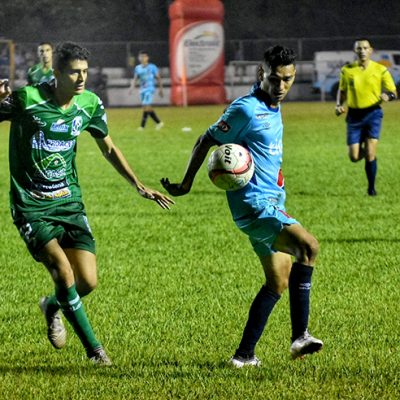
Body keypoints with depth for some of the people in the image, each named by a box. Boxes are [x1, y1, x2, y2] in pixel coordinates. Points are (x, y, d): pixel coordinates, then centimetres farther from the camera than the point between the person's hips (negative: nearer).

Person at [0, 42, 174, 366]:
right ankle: (94, 348, -6)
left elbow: (109, 148, 14)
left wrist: (139, 185, 7)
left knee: (88, 281, -3)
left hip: (70, 202, 5)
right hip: (31, 207, -4)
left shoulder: (90, 104, -1)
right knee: (63, 271, -21)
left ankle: (52, 307, 33)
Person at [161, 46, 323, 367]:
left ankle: (245, 354, 16)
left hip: (271, 203, 10)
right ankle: (300, 336, -24)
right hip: (254, 203, -10)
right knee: (308, 246, -25)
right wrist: (186, 184, -2)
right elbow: (207, 141, -7)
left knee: (278, 283, 10)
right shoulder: (247, 109, -14)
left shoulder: (273, 108, 13)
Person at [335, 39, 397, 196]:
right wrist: (339, 105, -2)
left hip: (373, 114, -2)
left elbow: (393, 93, 2)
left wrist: (387, 96, -22)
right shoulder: (347, 70, 3)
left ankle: (371, 187, 6)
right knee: (354, 157, -2)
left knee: (370, 153, -12)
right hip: (354, 115, 2)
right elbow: (342, 91, 17)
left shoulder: (380, 70, -2)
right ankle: (363, 150, 36)